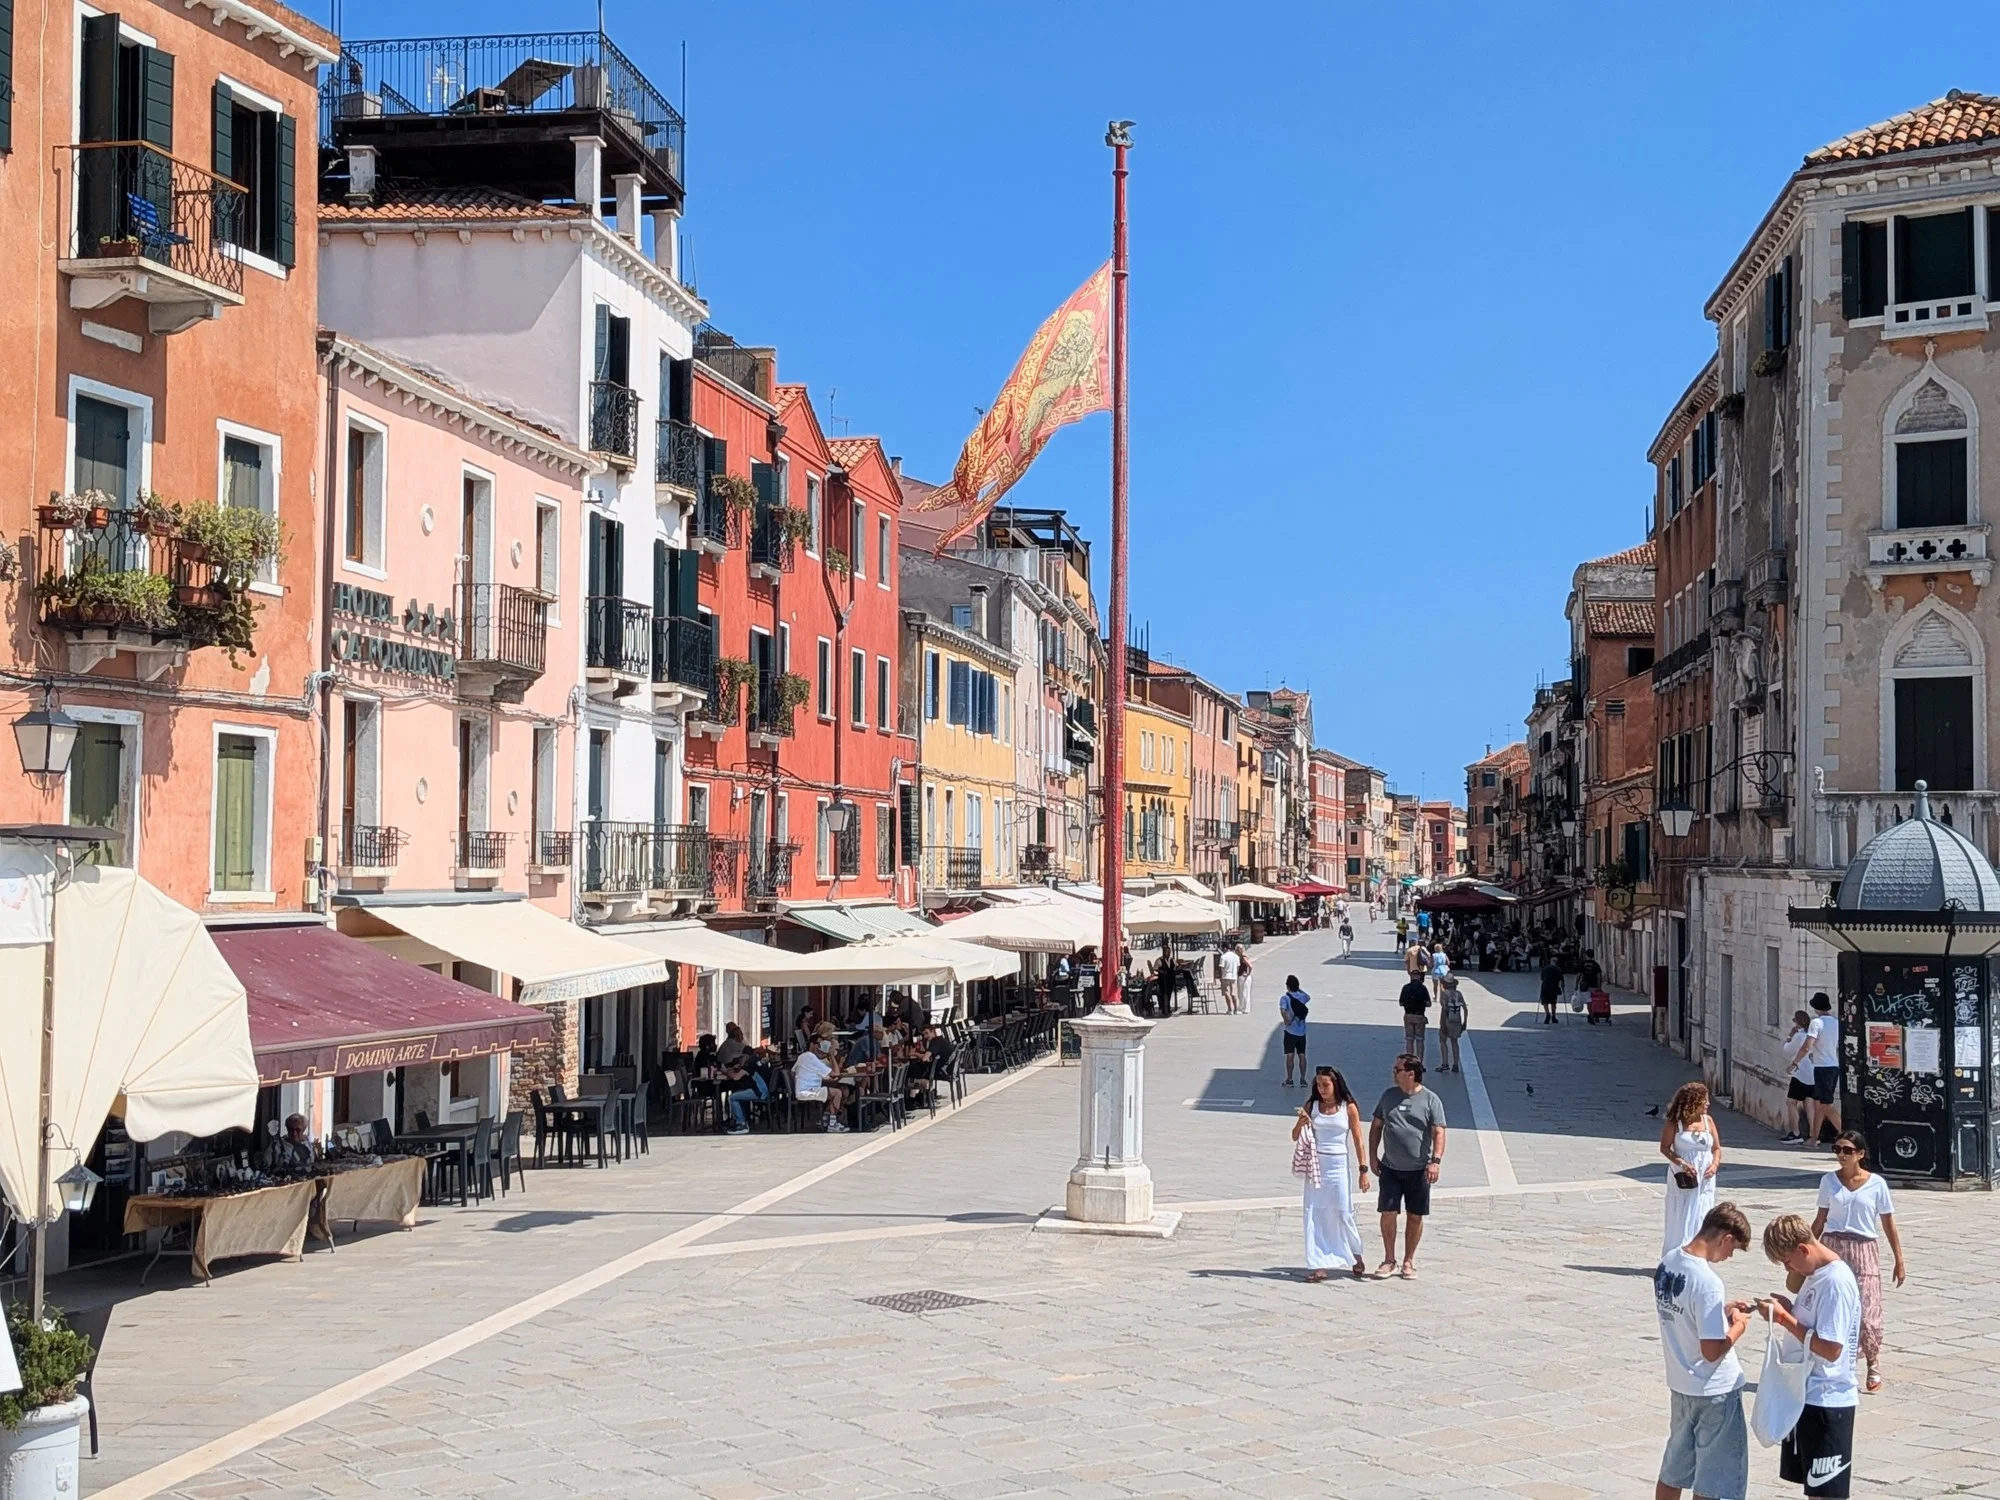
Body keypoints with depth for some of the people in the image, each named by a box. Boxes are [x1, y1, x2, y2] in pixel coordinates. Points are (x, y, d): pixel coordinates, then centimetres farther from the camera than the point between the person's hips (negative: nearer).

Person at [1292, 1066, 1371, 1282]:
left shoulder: (1348, 1108, -2)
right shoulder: (1311, 1106, 3)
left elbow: (1358, 1140, 0)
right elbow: (1295, 1137, 8)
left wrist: (1363, 1170, -3)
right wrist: (1301, 1123, -14)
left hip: (1338, 1165, -2)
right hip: (1315, 1165, 2)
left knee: (1343, 1214, 3)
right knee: (1315, 1215, 1)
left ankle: (1356, 1255, 26)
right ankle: (1318, 1265, 6)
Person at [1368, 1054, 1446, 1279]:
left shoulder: (1430, 1100, -5)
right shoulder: (1388, 1095, 5)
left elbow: (1438, 1132, -9)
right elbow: (1376, 1126, 12)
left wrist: (1436, 1160, -21)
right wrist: (1373, 1155, 5)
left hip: (1419, 1169, -2)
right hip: (1390, 1168, 2)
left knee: (1415, 1216, 5)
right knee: (1388, 1212, -1)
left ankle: (1409, 1261, 18)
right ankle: (1389, 1259, 13)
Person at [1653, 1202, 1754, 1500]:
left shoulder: (1668, 1260, -2)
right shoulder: (1707, 1282, -27)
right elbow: (1713, 1351, -24)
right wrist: (1738, 1325, -8)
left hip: (1680, 1384, 8)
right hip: (1715, 1392, -8)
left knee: (1673, 1471, 20)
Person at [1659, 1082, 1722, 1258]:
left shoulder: (1708, 1121, 5)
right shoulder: (1674, 1123, -6)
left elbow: (1717, 1148, 11)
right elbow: (1664, 1147, -6)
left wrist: (1715, 1164, -8)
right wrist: (1681, 1163, -20)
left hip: (1704, 1178, 3)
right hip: (1682, 1178, -3)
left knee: (1700, 1219, 2)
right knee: (1680, 1220, 1)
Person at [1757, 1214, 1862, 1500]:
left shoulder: (1836, 1282, -22)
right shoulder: (1816, 1275, 8)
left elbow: (1830, 1348, -26)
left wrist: (1784, 1318, -21)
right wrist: (1788, 1308, -1)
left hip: (1827, 1402, -10)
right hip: (1805, 1395, 10)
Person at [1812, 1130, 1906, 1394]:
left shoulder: (1876, 1184, -3)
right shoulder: (1829, 1181, 3)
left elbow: (1888, 1224, 2)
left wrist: (1899, 1261, 1)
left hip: (1863, 1251, -2)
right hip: (1831, 1248, 2)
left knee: (1866, 1313, -5)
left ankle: (1873, 1366, 16)